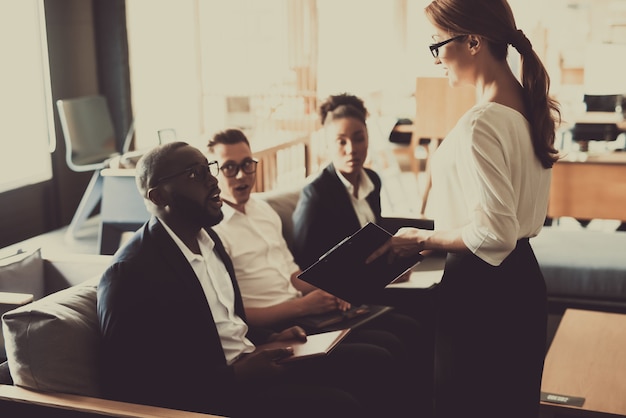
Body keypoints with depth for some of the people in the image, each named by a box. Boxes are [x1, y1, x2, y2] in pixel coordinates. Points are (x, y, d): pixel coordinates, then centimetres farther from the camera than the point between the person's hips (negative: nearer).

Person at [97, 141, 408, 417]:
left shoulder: (207, 238, 9)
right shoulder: (131, 272, -19)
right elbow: (136, 388, -21)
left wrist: (269, 339, 3)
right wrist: (238, 377, -22)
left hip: (252, 360, 9)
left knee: (372, 362, 1)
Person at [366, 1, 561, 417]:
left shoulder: (480, 124, -24)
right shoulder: (531, 108, 4)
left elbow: (492, 233, -25)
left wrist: (422, 239, -13)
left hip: (479, 290, -9)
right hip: (524, 278, 9)